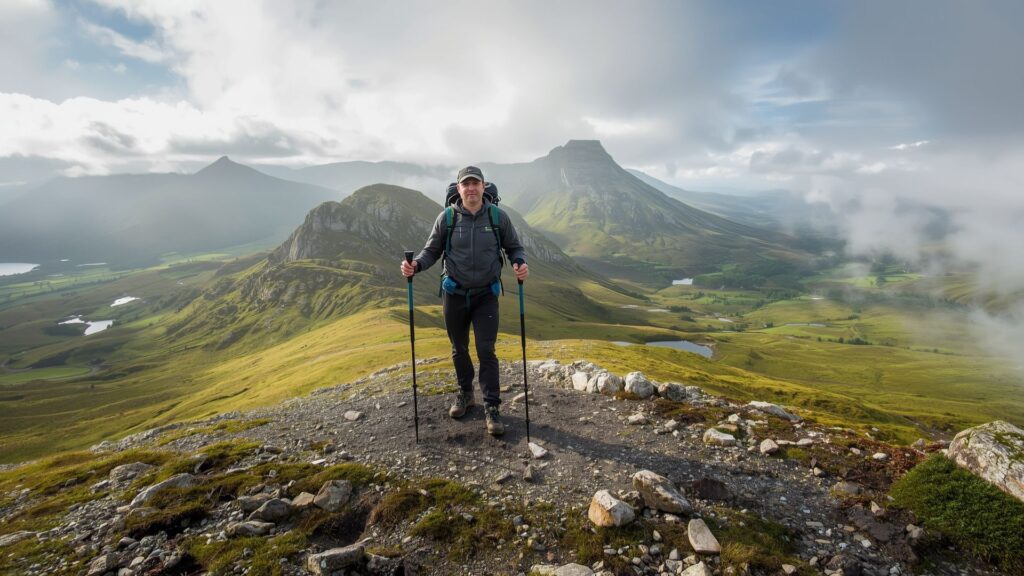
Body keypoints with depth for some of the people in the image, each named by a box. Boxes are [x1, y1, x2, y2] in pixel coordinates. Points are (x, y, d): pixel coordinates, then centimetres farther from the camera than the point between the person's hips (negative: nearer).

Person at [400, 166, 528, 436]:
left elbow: (514, 247, 4)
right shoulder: (446, 218, -6)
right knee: (459, 349, 15)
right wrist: (415, 265, -18)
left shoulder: (498, 217, -6)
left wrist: (520, 263, -18)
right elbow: (432, 251, 2)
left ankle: (491, 408, 5)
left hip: (486, 295, -1)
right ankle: (465, 393, 37)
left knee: (486, 351, -5)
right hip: (454, 294, 2)